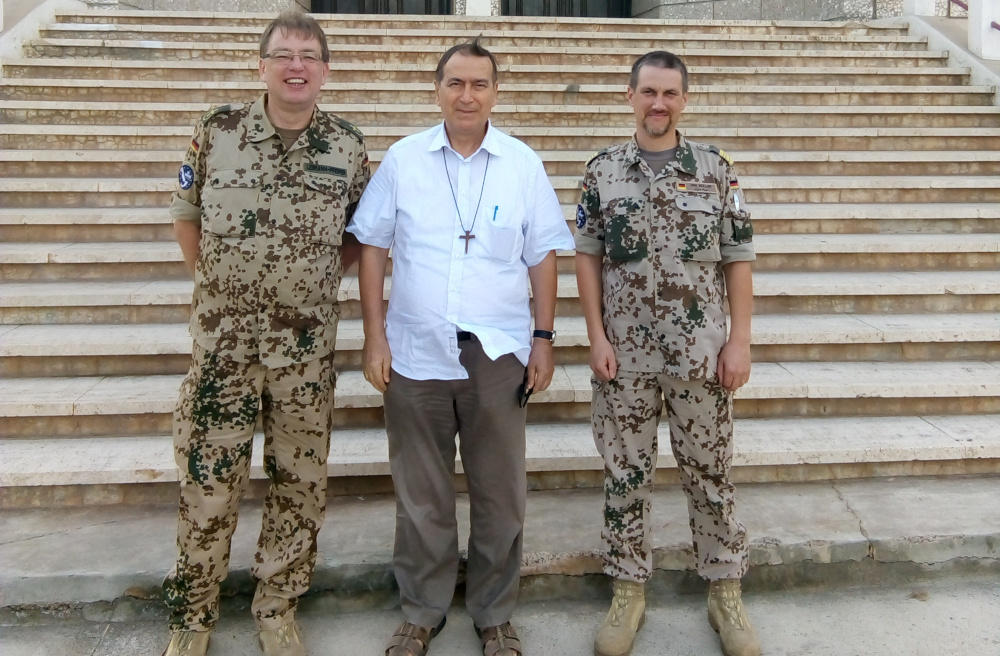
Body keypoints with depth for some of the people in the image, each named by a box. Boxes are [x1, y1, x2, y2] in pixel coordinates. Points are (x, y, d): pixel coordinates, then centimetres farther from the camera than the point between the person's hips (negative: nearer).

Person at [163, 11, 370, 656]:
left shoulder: (348, 145, 0)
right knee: (208, 484, 8)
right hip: (222, 342, -1)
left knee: (300, 486, 11)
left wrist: (316, 277, 3)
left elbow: (362, 234, 11)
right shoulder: (218, 131, -2)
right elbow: (187, 214, 9)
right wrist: (215, 282, 6)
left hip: (307, 348, 1)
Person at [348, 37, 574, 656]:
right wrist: (375, 336, -2)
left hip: (498, 353, 0)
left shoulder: (524, 164, 2)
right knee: (421, 494, 12)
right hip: (415, 351, 0)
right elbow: (373, 249, 4)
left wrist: (544, 338, 0)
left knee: (500, 493, 10)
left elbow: (543, 256, 5)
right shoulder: (402, 159, 2)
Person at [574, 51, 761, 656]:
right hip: (624, 354, 1)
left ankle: (726, 592, 26)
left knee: (710, 471, 10)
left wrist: (740, 340, -5)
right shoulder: (603, 169, 3)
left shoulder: (716, 168, 1)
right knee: (626, 474, 9)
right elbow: (587, 257, 3)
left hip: (702, 352, 0)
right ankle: (629, 590, 25)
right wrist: (597, 336, -4)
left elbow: (739, 259, 1)